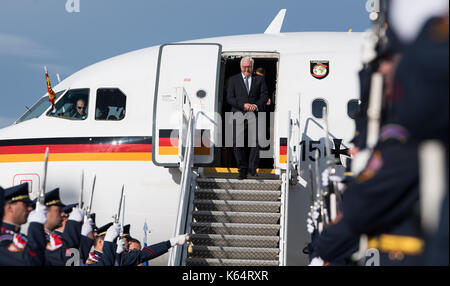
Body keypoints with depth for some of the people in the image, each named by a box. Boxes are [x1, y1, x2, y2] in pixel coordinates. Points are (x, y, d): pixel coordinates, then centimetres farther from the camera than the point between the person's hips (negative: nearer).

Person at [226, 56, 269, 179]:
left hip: (254, 114, 0)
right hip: (238, 114, 0)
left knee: (255, 140, -15)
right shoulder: (234, 80, 12)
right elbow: (230, 98, 3)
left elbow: (264, 95, 8)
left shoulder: (259, 79, 15)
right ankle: (243, 169, 6)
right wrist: (243, 105, -11)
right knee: (237, 142, -4)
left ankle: (253, 168, -6)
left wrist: (256, 105, -12)